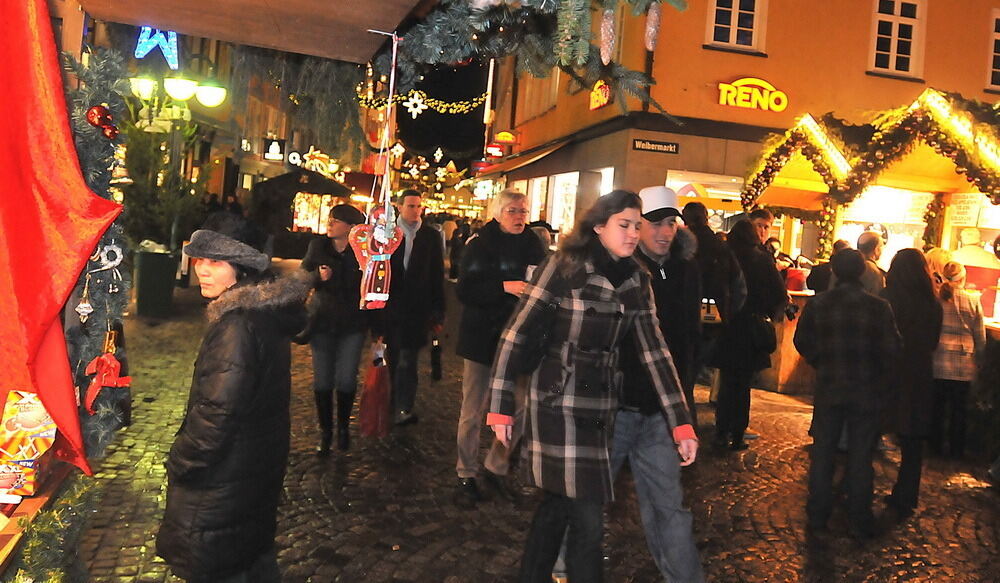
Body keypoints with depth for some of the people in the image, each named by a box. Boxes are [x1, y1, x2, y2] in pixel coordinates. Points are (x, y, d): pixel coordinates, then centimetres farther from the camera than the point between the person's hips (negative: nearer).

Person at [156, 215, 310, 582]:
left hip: (225, 475, -9)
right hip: (262, 464, 9)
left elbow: (218, 410, -28)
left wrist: (180, 462, -13)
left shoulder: (236, 325, -27)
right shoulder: (268, 312, 2)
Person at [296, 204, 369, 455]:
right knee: (322, 381, 4)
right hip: (322, 322, 2)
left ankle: (343, 427, 23)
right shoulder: (318, 246, 2)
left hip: (352, 324, -2)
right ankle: (325, 432, 21)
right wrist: (318, 276, -17)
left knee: (346, 380, -1)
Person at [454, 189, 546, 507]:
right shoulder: (480, 243, -5)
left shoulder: (531, 243, 6)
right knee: (473, 412, 5)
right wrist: (504, 287, -24)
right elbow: (465, 290, -14)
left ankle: (495, 468, 23)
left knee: (519, 408, 1)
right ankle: (466, 475, 22)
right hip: (482, 337, -3)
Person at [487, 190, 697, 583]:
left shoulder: (637, 281, 5)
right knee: (587, 518, -2)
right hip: (560, 402, -6)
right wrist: (501, 405, -12)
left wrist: (681, 423, -4)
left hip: (600, 405, 6)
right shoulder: (564, 267, -11)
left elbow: (653, 350, 2)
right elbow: (516, 334, -10)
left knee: (560, 502, 18)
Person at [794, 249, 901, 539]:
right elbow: (891, 349, -6)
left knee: (822, 452, 12)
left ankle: (818, 515, 19)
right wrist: (879, 376, 13)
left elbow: (802, 342, 1)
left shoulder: (817, 304, -6)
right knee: (860, 456, 9)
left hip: (828, 388, 1)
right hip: (866, 391, -1)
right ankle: (860, 521, 17)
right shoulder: (879, 307, -10)